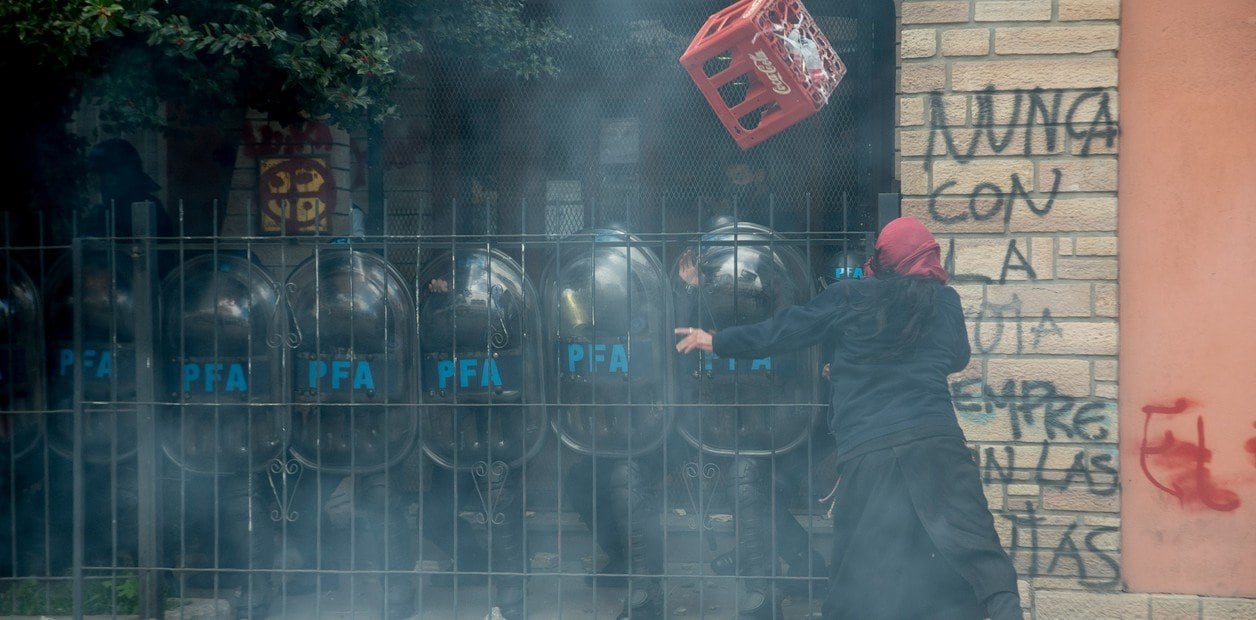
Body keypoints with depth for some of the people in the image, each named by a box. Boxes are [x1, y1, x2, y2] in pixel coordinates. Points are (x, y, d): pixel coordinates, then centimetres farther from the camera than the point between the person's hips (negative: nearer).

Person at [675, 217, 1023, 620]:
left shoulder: (849, 299, 8)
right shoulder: (944, 302, 9)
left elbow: (783, 330, 16)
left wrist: (718, 342, 29)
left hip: (865, 454, 0)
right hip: (934, 443, 0)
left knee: (860, 586, 7)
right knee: (972, 549, -5)